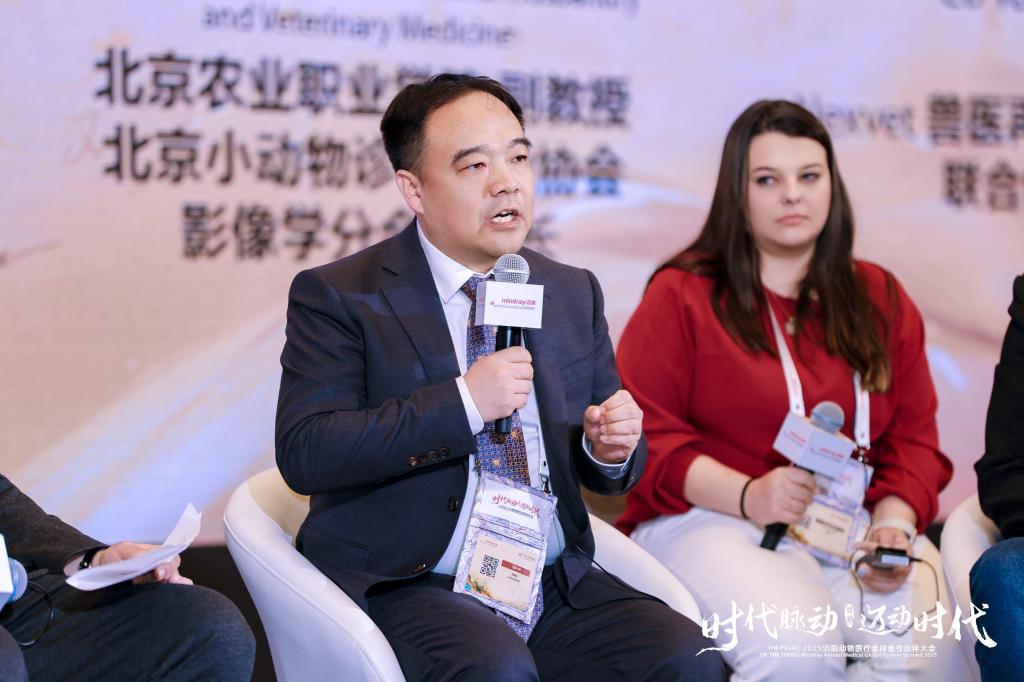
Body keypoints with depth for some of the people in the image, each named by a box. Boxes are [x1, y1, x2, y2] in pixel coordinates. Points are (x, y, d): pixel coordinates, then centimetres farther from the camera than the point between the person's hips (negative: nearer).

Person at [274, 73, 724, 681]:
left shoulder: (575, 294, 13)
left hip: (558, 585, 5)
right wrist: (462, 402, -19)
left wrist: (613, 450, -6)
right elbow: (303, 453, -14)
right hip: (407, 587, -4)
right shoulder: (337, 297, -2)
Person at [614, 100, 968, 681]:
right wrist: (747, 495, -15)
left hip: (857, 526, 4)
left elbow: (914, 438, 14)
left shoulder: (881, 299, 19)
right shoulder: (682, 295, 7)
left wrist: (894, 523, -6)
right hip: (714, 521, -3)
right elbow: (643, 433, -1)